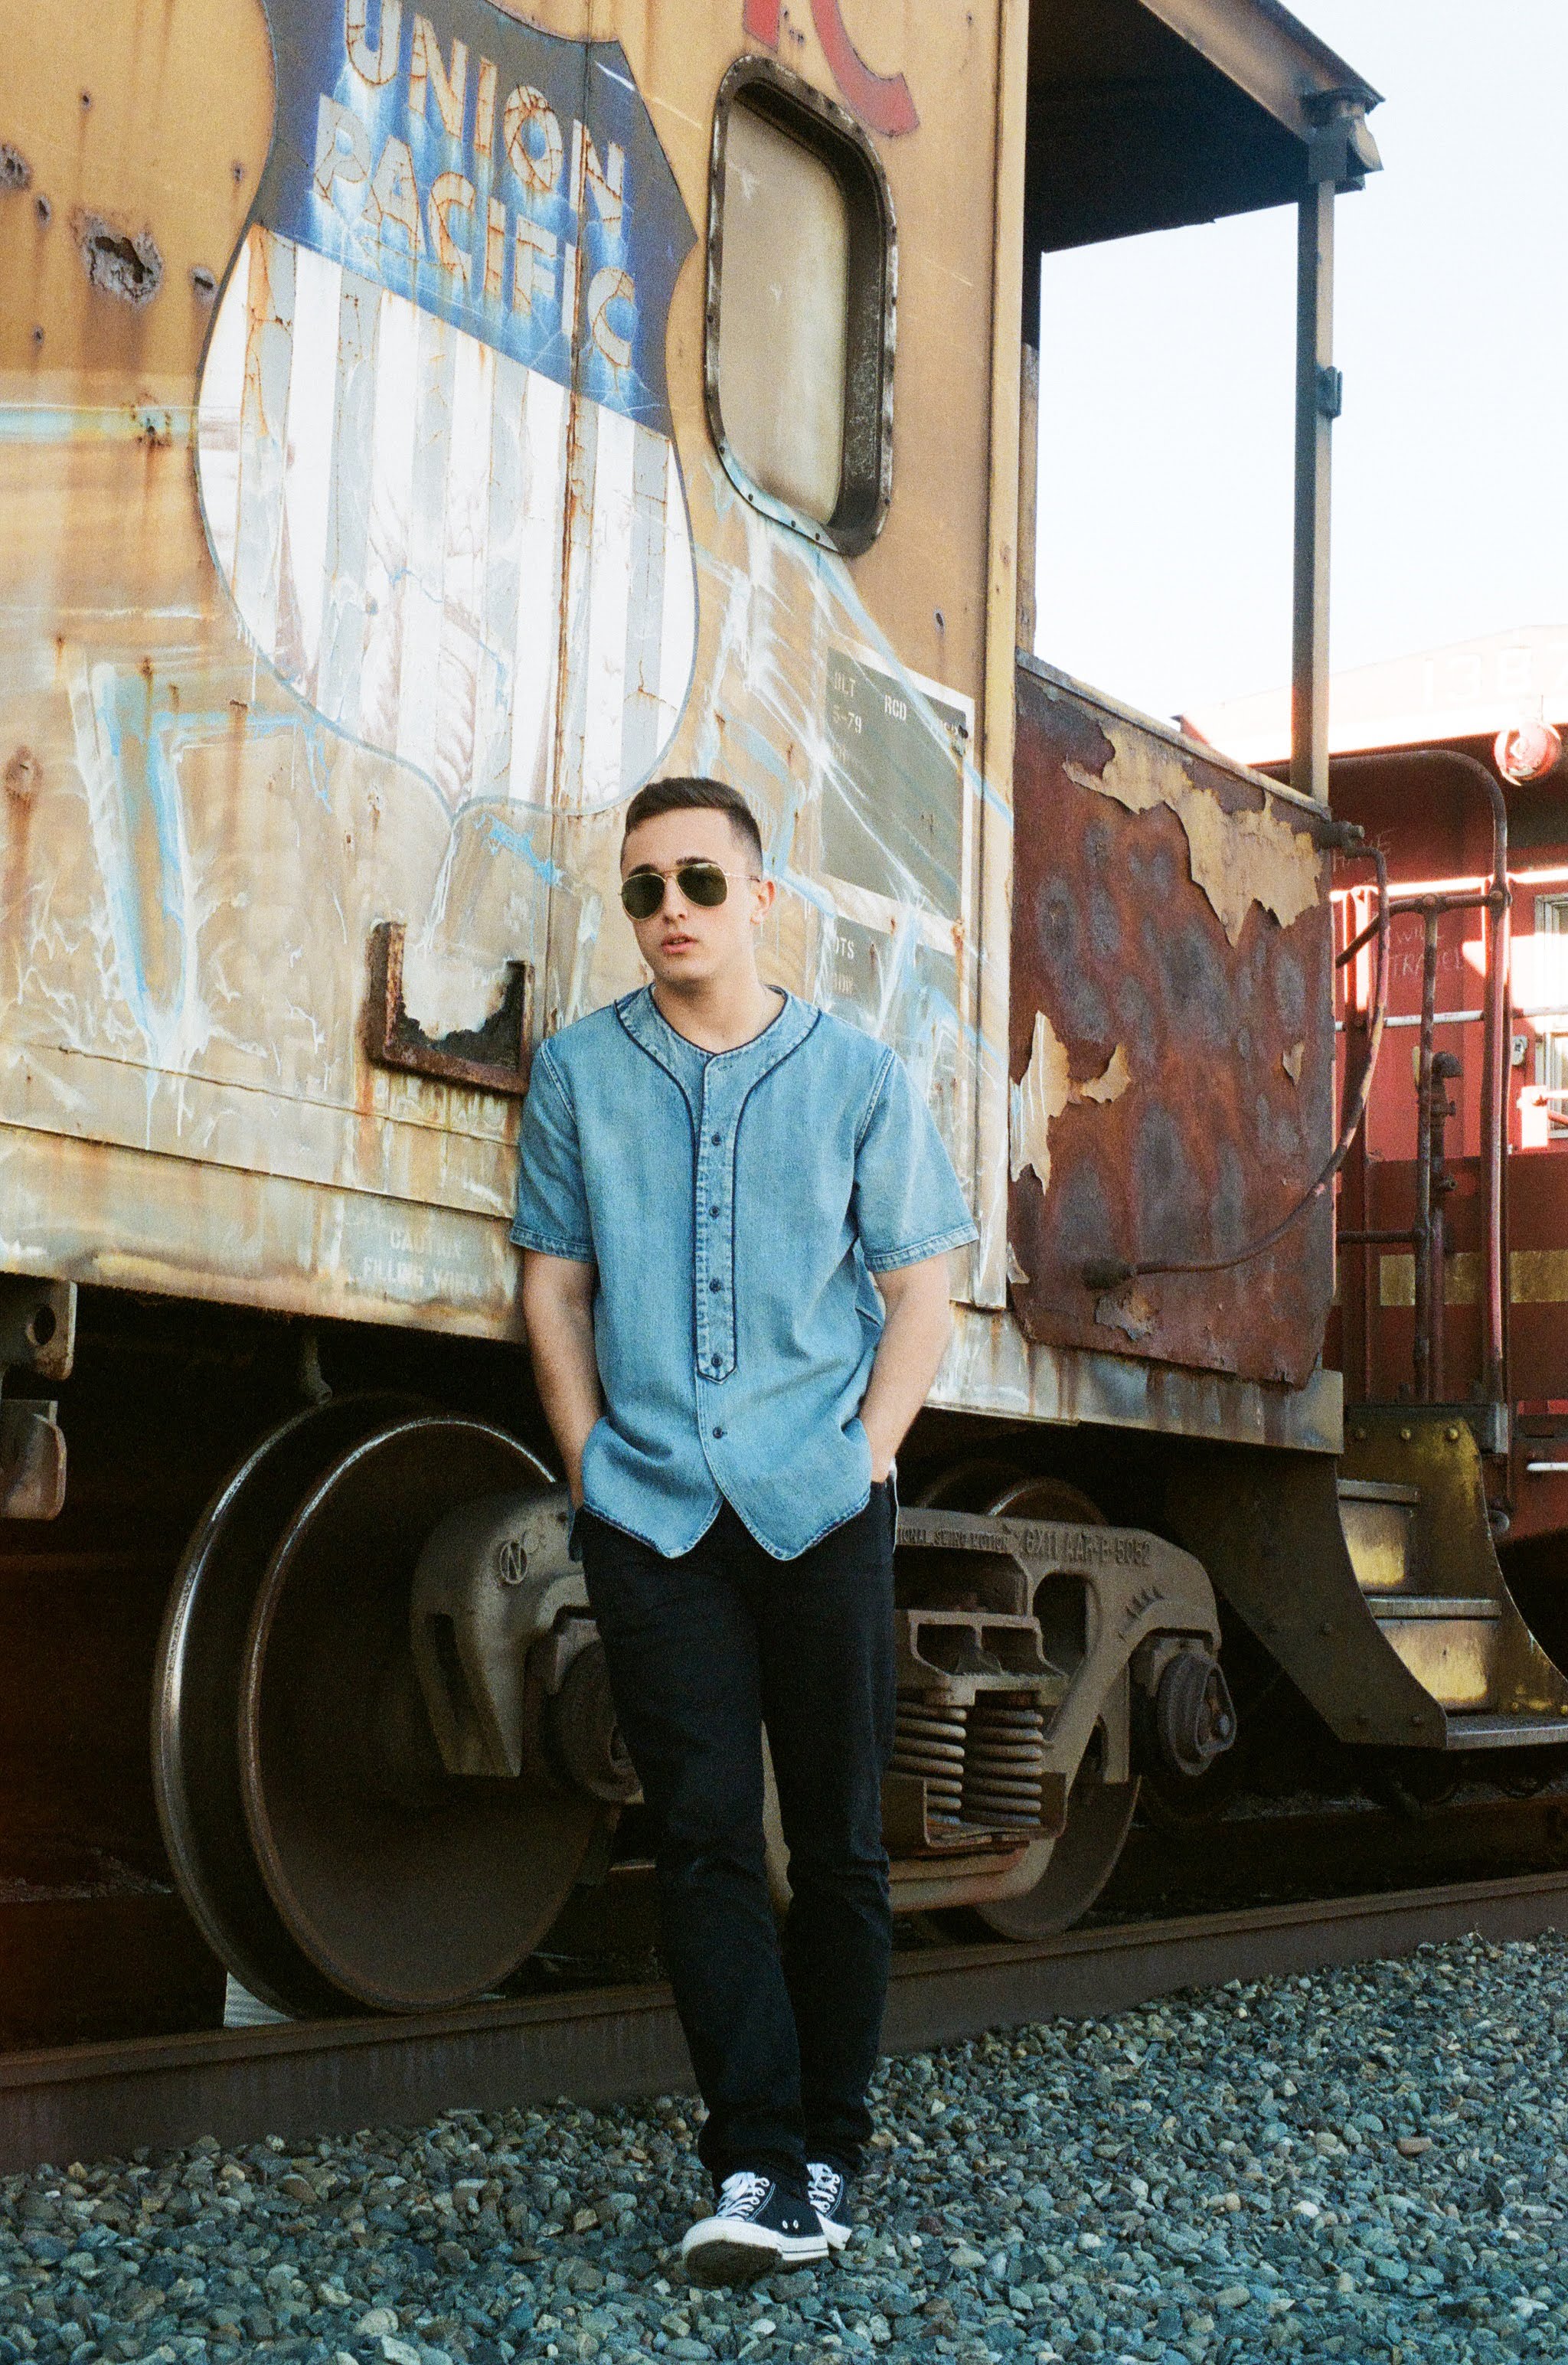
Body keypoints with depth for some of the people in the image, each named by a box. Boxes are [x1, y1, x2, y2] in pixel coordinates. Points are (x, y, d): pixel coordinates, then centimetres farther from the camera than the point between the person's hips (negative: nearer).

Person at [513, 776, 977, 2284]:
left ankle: (825, 2154, 18)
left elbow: (920, 1289, 6)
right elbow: (552, 1284, 10)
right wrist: (592, 1464, 2)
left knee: (840, 1839, 5)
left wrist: (866, 1454, -4)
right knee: (703, 1834, -5)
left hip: (819, 1508, 0)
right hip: (651, 1511, 0)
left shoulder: (857, 1075, 4)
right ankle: (757, 2171, -3)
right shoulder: (578, 1074, 7)